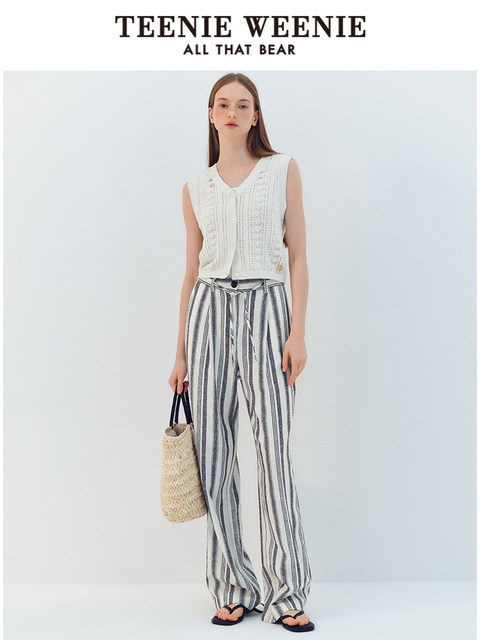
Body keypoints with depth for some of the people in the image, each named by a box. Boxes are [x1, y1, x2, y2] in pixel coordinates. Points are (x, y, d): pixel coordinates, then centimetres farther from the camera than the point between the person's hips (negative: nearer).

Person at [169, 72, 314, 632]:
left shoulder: (283, 169, 7)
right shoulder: (196, 188, 13)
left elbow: (298, 257, 3)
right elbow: (191, 272, 13)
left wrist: (298, 331, -8)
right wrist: (180, 353, 10)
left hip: (266, 308, -2)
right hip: (209, 311, 3)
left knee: (274, 451, -6)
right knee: (214, 454, 2)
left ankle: (286, 594, 6)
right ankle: (233, 589, 14)